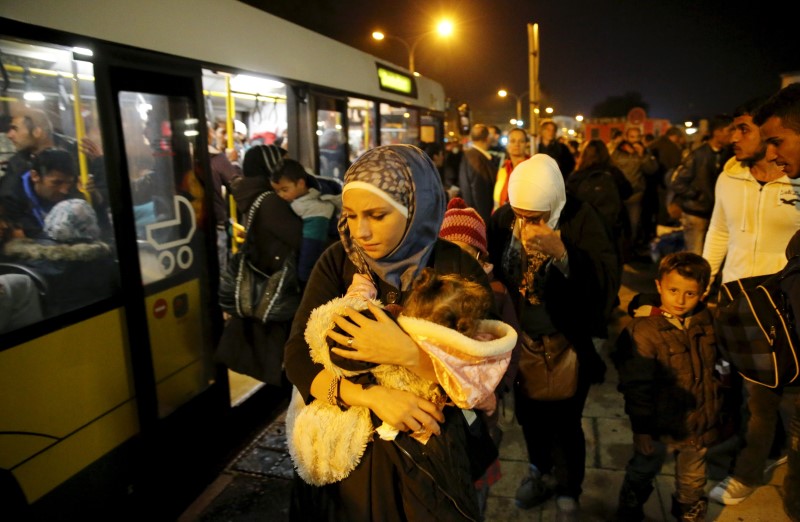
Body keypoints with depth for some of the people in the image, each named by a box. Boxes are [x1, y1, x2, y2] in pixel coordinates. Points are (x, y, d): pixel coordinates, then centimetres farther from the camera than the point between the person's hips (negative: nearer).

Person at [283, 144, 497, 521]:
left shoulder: (458, 271, -15)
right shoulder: (337, 262, -9)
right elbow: (297, 358, -16)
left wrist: (408, 355, -32)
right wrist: (372, 396, -29)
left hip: (431, 449, -1)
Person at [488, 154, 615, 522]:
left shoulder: (580, 219, -16)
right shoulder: (502, 218, -7)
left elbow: (606, 278, -24)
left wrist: (562, 252, -36)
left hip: (568, 343, -3)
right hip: (522, 340, 4)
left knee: (564, 422, 7)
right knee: (528, 412, 21)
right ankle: (539, 469, 51)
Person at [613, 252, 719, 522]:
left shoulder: (705, 322, -4)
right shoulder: (644, 330, -24)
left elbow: (711, 369, 12)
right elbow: (636, 385, -21)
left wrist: (715, 407, 16)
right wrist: (642, 428, -18)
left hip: (699, 425, 5)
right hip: (660, 428, -4)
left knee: (693, 482, 26)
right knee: (641, 475, 19)